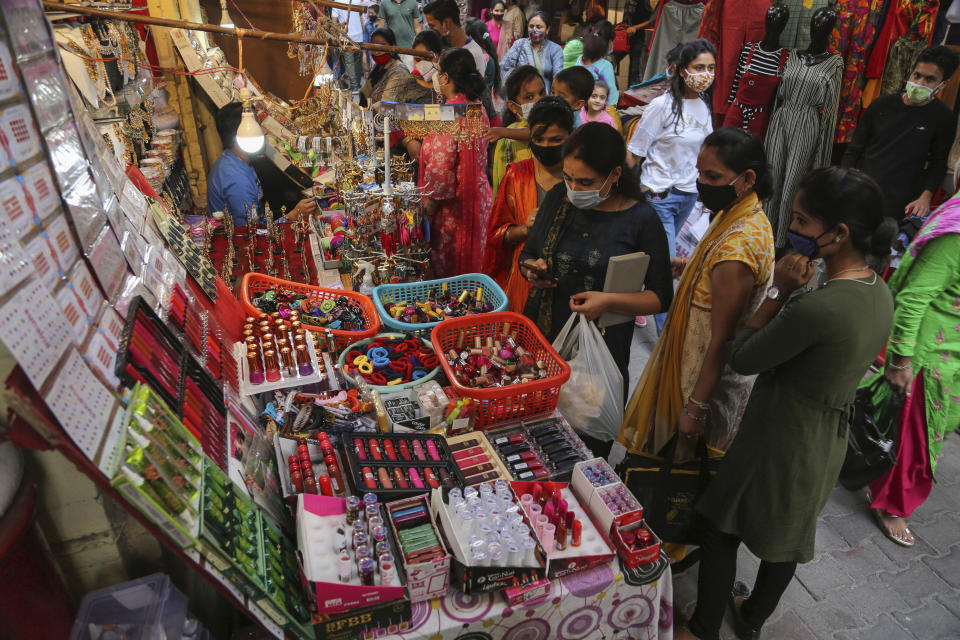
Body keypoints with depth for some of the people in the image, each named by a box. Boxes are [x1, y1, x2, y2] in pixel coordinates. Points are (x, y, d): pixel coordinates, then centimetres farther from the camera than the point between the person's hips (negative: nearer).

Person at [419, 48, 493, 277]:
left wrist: (428, 207, -12)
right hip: (479, 196, 9)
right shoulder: (476, 106, 7)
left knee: (447, 271, 4)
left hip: (453, 206, -9)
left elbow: (440, 169, -23)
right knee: (470, 263, 20)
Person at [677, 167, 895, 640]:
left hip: (779, 441, -8)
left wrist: (780, 291, -20)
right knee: (785, 534, 25)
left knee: (722, 529, 13)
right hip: (830, 439, 9)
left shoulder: (817, 308, -33)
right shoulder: (880, 292, -4)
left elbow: (741, 360, -20)